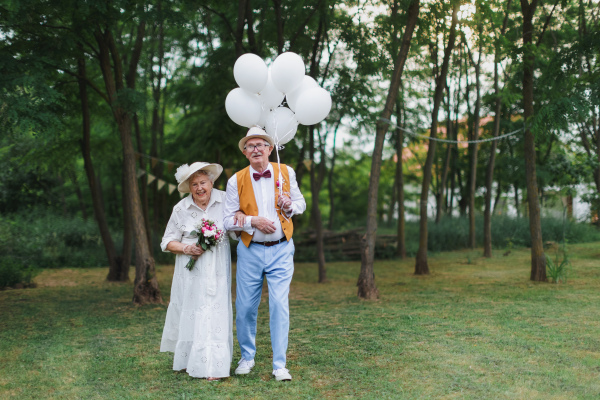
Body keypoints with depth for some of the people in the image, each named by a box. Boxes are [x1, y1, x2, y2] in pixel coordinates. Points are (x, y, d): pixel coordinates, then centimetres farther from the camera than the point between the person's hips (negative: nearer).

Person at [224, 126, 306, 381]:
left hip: (281, 250, 0)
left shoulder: (286, 173, 4)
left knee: (280, 305, -5)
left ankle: (279, 365, 5)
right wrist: (253, 221, -16)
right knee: (245, 307, 4)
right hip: (250, 252, 0)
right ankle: (247, 357, 26)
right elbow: (228, 220, -1)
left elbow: (300, 203, 13)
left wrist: (290, 205, -9)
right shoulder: (236, 181, -2)